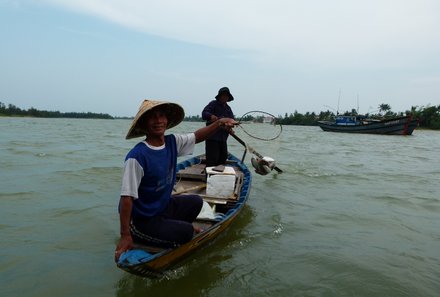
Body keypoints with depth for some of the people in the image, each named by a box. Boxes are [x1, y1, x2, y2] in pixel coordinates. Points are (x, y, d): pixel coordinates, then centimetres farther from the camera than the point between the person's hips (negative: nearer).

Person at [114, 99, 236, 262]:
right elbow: (127, 198, -27)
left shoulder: (172, 142, -7)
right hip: (141, 220, -8)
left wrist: (219, 123, -10)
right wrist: (125, 236, -25)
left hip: (163, 206, 8)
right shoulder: (137, 157, -28)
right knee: (186, 232, -13)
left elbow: (197, 136, 7)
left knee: (195, 202, 15)